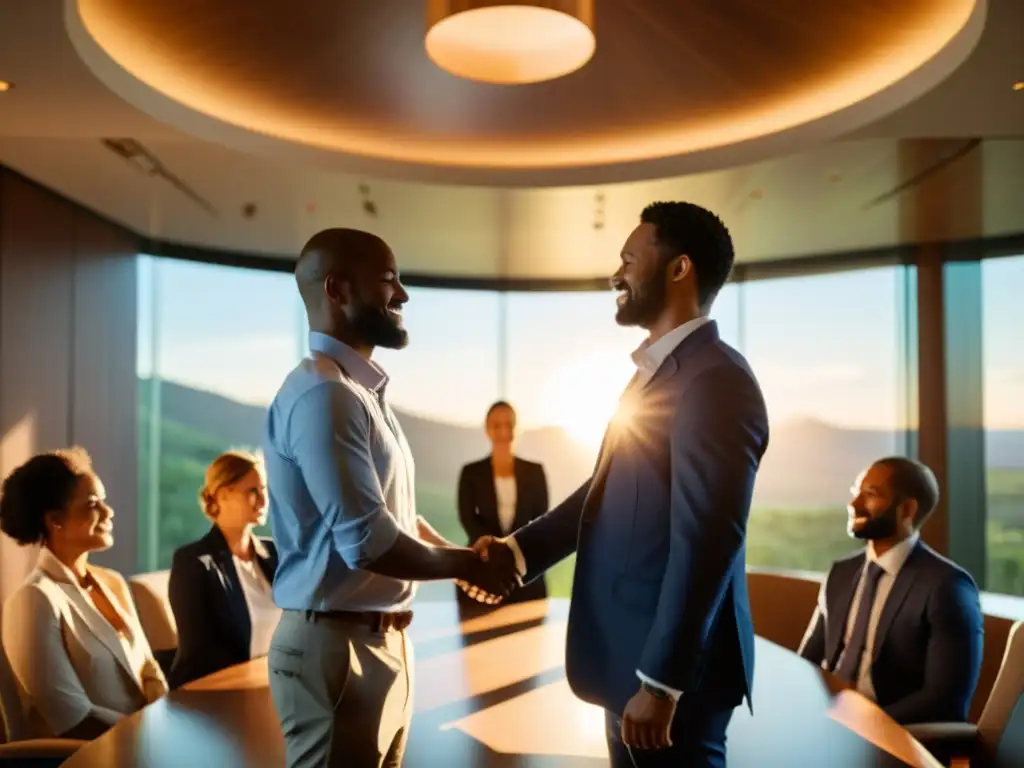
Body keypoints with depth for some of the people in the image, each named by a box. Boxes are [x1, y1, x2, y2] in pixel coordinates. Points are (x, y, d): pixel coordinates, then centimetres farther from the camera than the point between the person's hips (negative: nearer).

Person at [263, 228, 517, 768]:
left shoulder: (361, 391, 13)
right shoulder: (322, 394, -20)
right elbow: (368, 542, -25)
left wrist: (464, 557, 5)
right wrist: (467, 565, -10)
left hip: (381, 642, 9)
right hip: (337, 646, -9)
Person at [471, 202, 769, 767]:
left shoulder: (715, 378, -18)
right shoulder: (657, 372, 13)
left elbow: (707, 541, -24)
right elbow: (607, 489, 15)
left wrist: (660, 681, -23)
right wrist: (520, 549, 2)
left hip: (673, 667, -9)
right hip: (636, 657, 9)